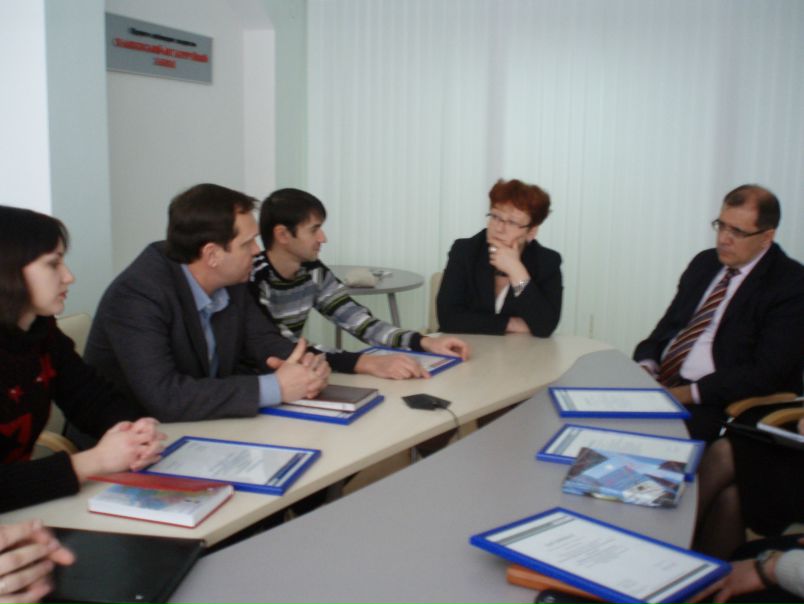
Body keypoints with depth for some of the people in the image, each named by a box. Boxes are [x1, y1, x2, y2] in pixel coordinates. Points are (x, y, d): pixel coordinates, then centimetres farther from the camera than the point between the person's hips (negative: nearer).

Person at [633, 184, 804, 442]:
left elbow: (767, 372, -14)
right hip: (657, 383, 7)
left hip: (712, 404, -6)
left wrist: (689, 393, -20)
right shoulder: (704, 263, 15)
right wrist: (645, 365, -5)